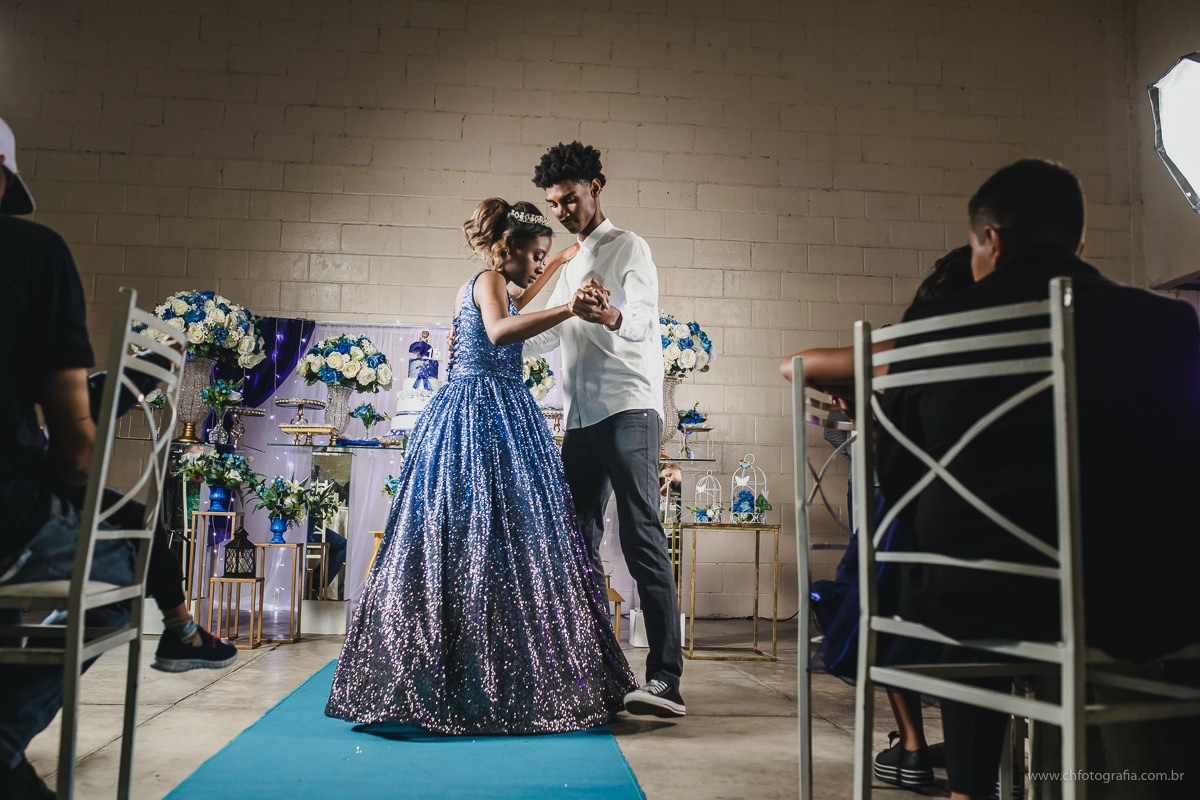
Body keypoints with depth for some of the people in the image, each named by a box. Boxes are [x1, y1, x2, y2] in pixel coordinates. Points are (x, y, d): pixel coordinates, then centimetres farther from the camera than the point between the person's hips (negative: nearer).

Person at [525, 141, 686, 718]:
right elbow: (546, 336, 34)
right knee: (579, 540, 6)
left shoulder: (628, 248, 2)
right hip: (580, 417, 8)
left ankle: (665, 680, -16)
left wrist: (611, 316, -40)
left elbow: (645, 318, -17)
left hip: (628, 409, -8)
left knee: (641, 537, -15)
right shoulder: (571, 265, 26)